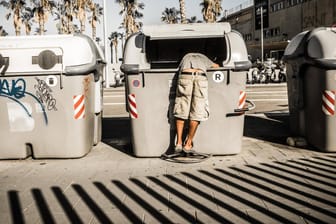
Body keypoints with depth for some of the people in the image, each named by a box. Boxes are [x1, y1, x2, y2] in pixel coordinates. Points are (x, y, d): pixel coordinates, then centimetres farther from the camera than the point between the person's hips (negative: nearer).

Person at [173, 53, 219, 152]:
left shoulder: (186, 57, 39)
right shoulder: (204, 58, 40)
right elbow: (216, 66, 52)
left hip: (185, 76, 0)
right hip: (201, 77, 0)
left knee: (181, 111, 8)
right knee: (197, 113, 4)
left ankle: (179, 143, 5)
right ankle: (188, 144, 6)